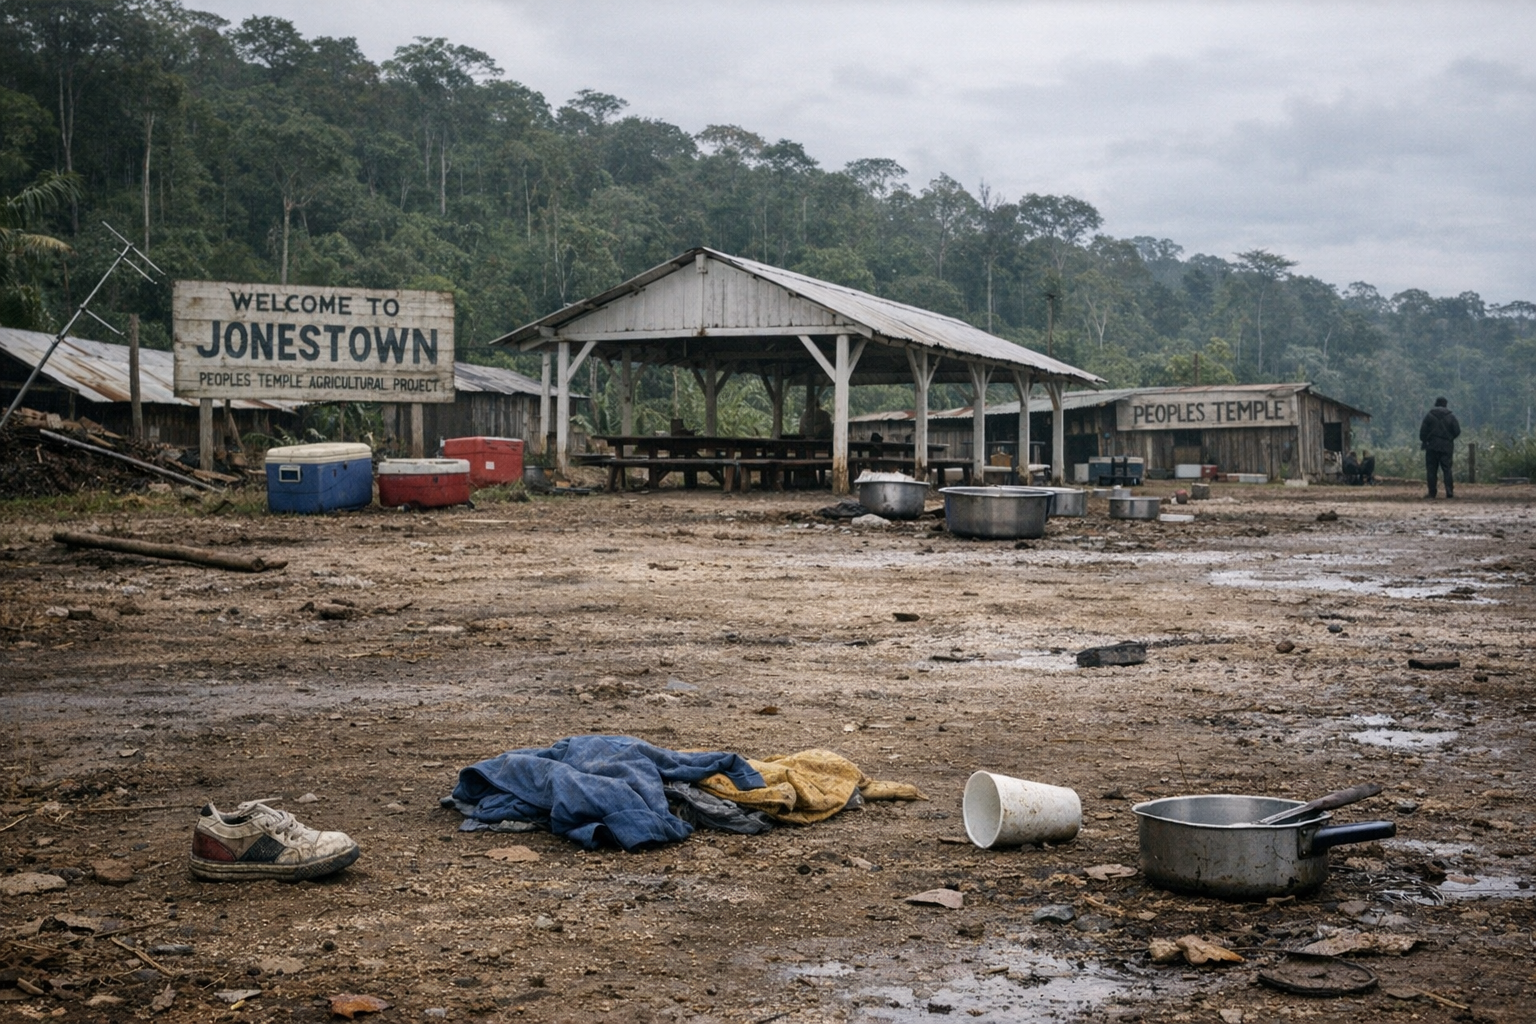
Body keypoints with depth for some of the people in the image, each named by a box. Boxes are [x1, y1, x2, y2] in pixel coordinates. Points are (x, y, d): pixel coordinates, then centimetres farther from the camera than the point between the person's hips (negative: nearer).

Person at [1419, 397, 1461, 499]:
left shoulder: (1429, 415, -1)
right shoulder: (1451, 416, 0)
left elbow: (1423, 430, -4)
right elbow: (1457, 431, 0)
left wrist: (1423, 441, 10)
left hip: (1432, 446, -1)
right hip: (1446, 447, 1)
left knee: (1431, 470, 3)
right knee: (1447, 469, 3)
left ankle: (1432, 493, -1)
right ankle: (1449, 491, -8)